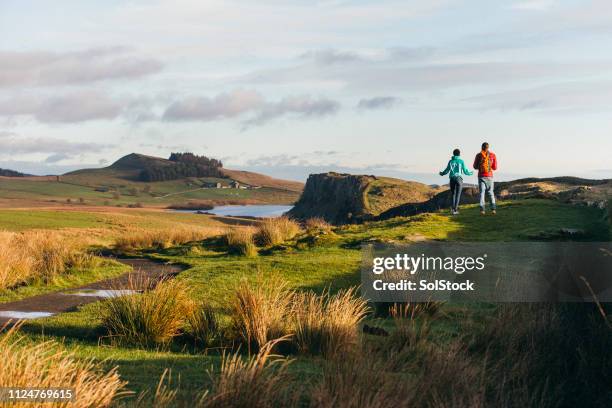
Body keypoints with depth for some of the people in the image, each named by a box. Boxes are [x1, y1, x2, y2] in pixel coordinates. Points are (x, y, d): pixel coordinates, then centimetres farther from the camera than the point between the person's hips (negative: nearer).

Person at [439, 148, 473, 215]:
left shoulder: (450, 161, 4)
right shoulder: (461, 161, -2)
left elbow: (447, 170, 9)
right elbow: (465, 171, 0)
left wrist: (442, 173, 30)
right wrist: (470, 173, 22)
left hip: (452, 179, 2)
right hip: (459, 178, -2)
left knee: (453, 194, 13)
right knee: (458, 194, 0)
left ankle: (452, 208, 4)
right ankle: (455, 209, -6)